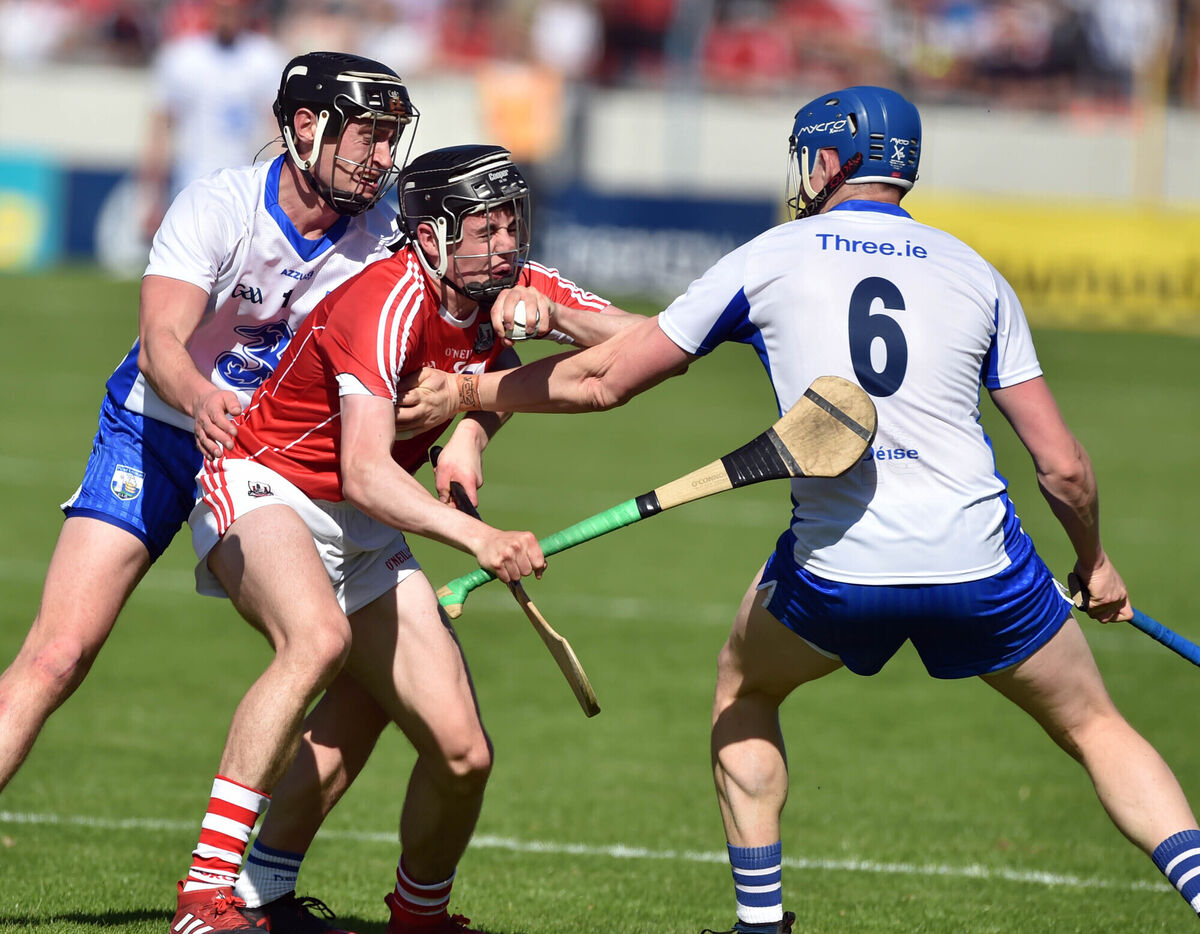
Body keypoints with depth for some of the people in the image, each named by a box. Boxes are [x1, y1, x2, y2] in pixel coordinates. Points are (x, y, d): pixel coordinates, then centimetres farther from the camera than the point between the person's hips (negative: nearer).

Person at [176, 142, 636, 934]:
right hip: (261, 489, -7)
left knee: (462, 753, -5)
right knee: (319, 638, -39)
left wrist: (550, 314, -18)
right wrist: (478, 536, -51)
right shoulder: (387, 302, -26)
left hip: (366, 537, 7)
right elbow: (365, 473, -37)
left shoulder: (515, 290, -4)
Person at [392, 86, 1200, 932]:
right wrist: (1095, 560, 26)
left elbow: (604, 379, 10)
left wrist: (464, 393, 24)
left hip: (837, 569, -1)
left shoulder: (770, 259, 7)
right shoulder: (976, 275, 10)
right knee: (1094, 726, 17)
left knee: (743, 686, 29)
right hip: (982, 567, 1)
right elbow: (1062, 464, 7)